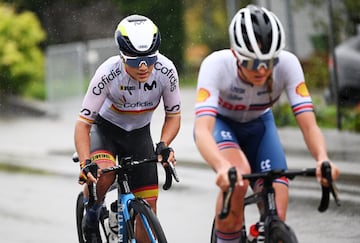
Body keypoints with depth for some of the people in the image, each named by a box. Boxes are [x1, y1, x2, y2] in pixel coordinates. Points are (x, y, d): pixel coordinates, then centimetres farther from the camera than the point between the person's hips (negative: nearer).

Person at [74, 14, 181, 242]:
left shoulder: (166, 70, -25)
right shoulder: (108, 74, -32)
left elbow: (173, 116, -11)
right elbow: (83, 123, -27)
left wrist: (164, 145, -30)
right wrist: (85, 164, -41)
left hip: (139, 133, 3)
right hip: (106, 128, -3)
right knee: (103, 173, -34)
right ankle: (91, 221, -5)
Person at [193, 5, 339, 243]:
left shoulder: (287, 64, -30)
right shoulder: (216, 65, -36)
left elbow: (309, 125, -34)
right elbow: (202, 129, -47)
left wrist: (322, 158, -56)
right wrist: (222, 167, -67)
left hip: (259, 125, 2)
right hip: (220, 124, -2)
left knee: (276, 220, -16)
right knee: (238, 174, -37)